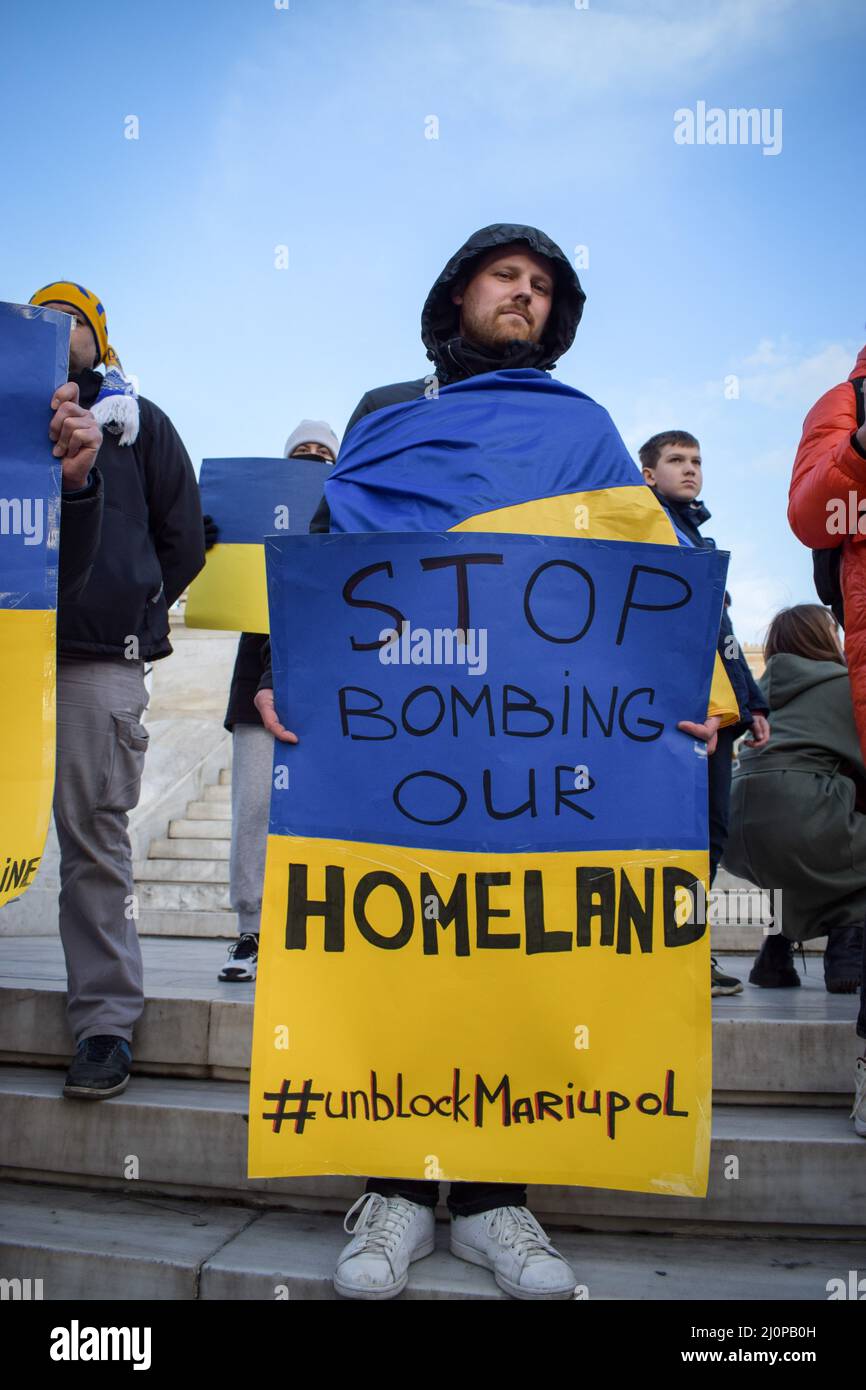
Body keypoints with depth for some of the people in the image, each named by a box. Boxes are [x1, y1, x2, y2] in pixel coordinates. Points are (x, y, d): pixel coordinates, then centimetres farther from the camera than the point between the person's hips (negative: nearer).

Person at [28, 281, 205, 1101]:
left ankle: (105, 1021, 2)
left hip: (99, 660, -2)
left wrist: (133, 610, 6)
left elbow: (183, 537, 13)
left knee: (93, 836, -4)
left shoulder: (135, 421, 16)